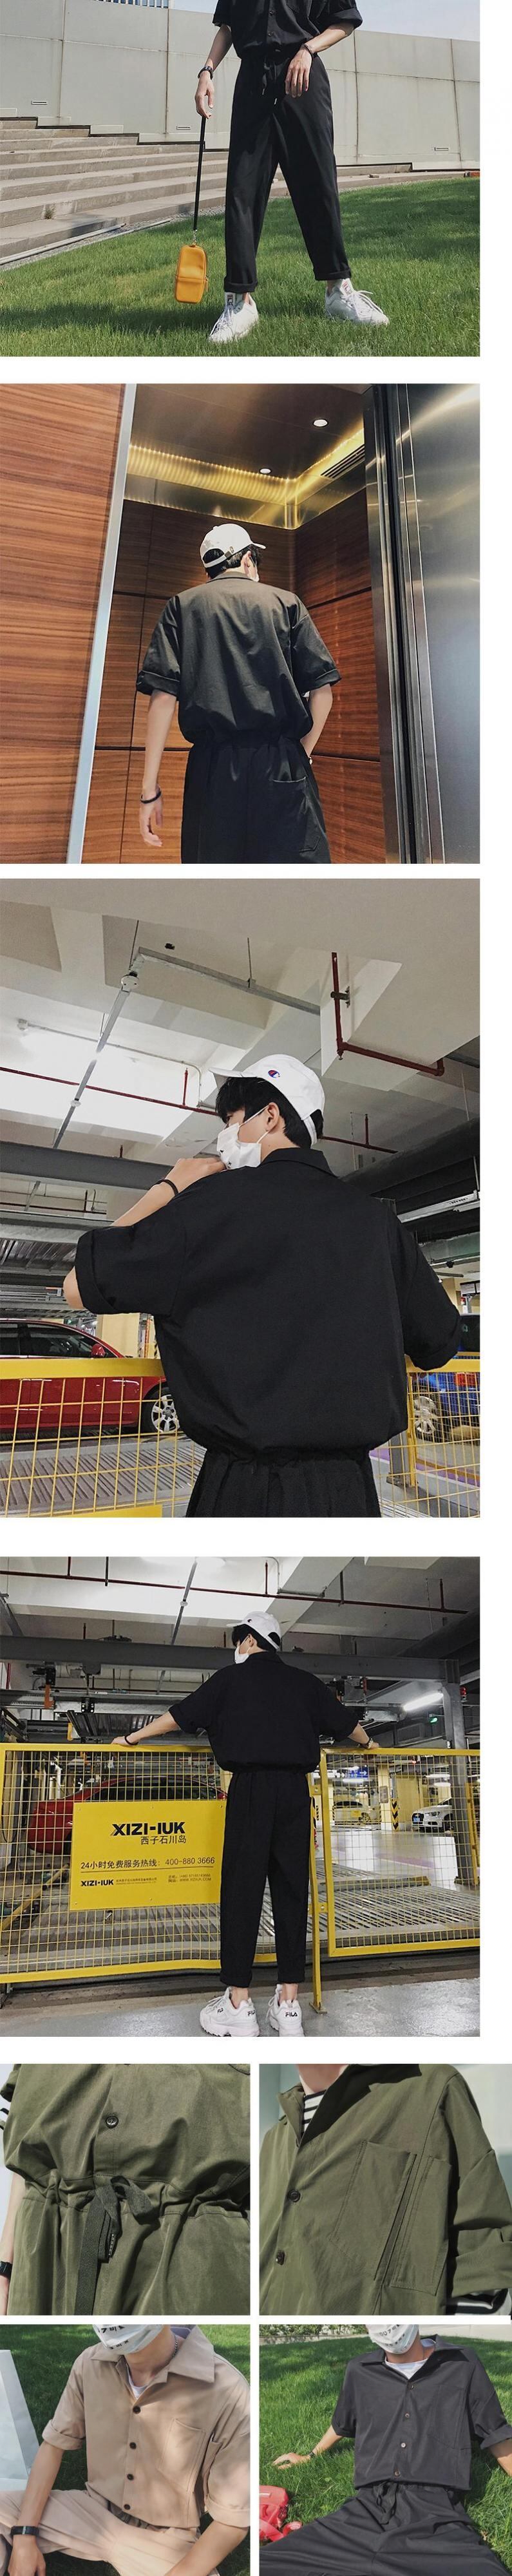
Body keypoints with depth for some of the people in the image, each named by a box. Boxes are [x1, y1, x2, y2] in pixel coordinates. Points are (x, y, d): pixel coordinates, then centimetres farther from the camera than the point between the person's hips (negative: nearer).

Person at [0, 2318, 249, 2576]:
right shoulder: (90, 2364, -11)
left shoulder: (226, 2392, -27)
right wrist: (24, 2536, -10)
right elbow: (55, 2444, 2)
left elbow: (232, 2521, -19)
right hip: (95, 2510, 3)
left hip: (164, 2539, -3)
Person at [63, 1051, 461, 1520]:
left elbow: (80, 1286, -2)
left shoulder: (219, 1201, -8)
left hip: (247, 1488, -4)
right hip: (352, 1489, 4)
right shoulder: (377, 1218, 2)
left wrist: (168, 1188, 7)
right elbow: (440, 1344, 12)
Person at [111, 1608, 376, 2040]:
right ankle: (289, 2006, 7)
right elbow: (344, 1721, 25)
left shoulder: (233, 1678, 6)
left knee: (242, 1889, -1)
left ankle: (239, 2006, -1)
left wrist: (132, 1738, 19)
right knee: (292, 1889, 6)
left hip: (251, 1787, -3)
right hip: (296, 1789, 4)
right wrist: (370, 1744, 47)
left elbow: (182, 1715, 8)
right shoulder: (304, 1681, 15)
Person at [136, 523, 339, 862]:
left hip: (213, 769, 1)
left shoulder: (184, 606, 14)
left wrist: (150, 788, 0)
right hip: (282, 770, -1)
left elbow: (164, 696, 1)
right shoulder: (286, 602, 15)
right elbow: (322, 691, 6)